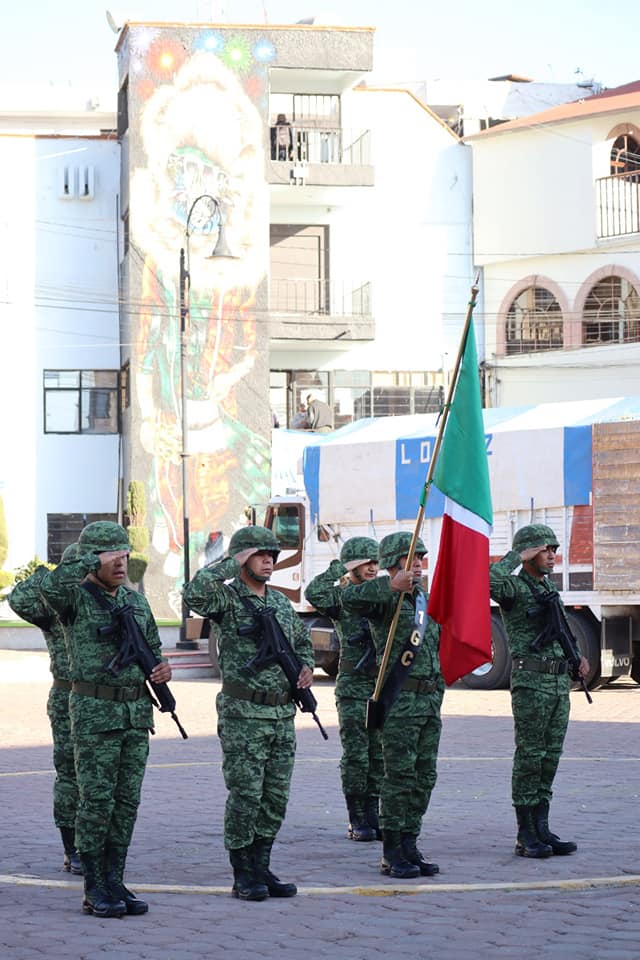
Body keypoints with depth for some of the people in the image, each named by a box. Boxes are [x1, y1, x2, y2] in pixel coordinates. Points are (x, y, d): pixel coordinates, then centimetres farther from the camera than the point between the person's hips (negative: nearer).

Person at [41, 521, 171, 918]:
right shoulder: (76, 598, -6)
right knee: (96, 800, -3)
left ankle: (115, 882, 13)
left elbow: (153, 649, 24)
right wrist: (95, 559, -22)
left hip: (137, 713, 6)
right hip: (95, 712, -6)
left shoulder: (136, 601, 13)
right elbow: (51, 585, -30)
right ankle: (95, 890, 2)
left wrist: (163, 667, 2)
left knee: (127, 802, 7)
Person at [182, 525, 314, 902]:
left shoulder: (282, 602, 14)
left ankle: (262, 868, 18)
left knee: (276, 797, 9)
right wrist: (232, 564, -19)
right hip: (243, 714, -7)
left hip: (282, 714, 7)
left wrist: (306, 666, 8)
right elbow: (194, 592, -29)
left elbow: (302, 640, 29)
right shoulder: (227, 599, -7)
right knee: (245, 795, -3)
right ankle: (243, 876, 4)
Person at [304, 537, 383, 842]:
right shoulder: (341, 596, -4)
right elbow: (314, 593, -26)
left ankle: (373, 816, 14)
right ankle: (357, 820, 2)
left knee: (379, 754, 7)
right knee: (356, 755, -4)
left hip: (384, 684, 5)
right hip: (353, 686, -5)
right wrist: (339, 568, -16)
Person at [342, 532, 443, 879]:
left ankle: (409, 845, 16)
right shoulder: (384, 599, -7)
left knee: (424, 776, 9)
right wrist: (393, 585, -35)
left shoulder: (425, 598, 18)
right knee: (399, 776, -5)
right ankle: (391, 854, 1)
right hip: (400, 700, -8)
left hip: (430, 698, 8)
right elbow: (350, 599, -29)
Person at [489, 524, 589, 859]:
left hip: (559, 681, 8)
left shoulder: (550, 587, 17)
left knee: (550, 757, 8)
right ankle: (525, 836, -1)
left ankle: (542, 829, 13)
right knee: (529, 757, -5)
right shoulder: (514, 587, -8)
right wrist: (517, 556, -18)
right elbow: (489, 580, -32)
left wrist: (577, 655, 17)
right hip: (531, 681, -8)